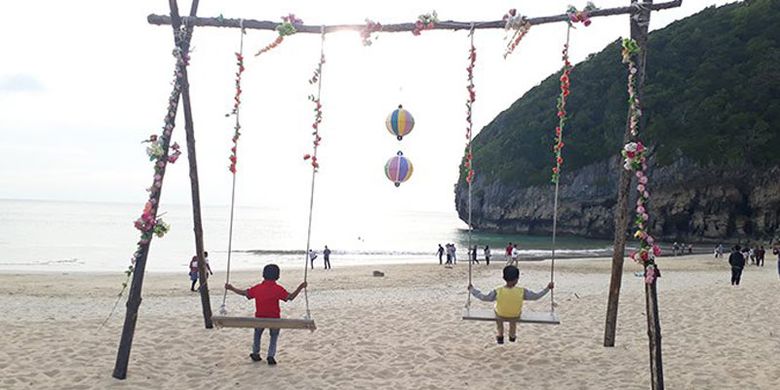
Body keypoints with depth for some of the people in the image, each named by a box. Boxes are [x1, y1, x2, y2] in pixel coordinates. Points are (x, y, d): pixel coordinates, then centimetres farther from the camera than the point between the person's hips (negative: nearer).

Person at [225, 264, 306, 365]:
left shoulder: (257, 288, -5)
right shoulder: (278, 289, -13)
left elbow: (244, 293, 4)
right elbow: (290, 297, -16)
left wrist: (231, 288, 17)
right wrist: (300, 287, -10)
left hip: (259, 318, 2)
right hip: (274, 318, -2)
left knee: (257, 335, 27)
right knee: (274, 337, 19)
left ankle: (255, 354, 36)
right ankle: (271, 356, 7)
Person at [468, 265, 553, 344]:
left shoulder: (497, 292, -31)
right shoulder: (522, 292, -30)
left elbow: (484, 297, -18)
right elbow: (536, 296, -17)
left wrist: (472, 289, -4)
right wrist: (547, 288, -3)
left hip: (500, 316, 0)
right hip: (515, 317, 0)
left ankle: (500, 336, 47)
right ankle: (512, 336, 53)